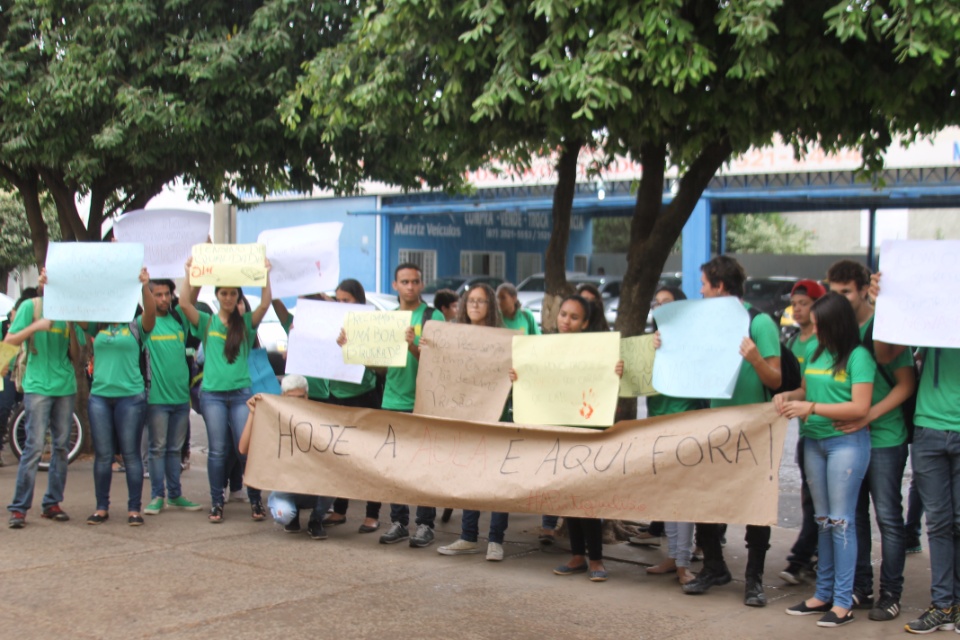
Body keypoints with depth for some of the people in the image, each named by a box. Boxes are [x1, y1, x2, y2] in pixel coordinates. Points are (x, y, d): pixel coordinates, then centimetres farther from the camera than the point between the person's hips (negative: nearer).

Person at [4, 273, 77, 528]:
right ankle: (19, 507, -6)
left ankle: (52, 503, 14)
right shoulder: (30, 306, 2)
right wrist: (35, 326, -16)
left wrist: (73, 330, -5)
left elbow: (75, 356, 12)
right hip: (38, 385, -5)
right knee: (34, 446, -10)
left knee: (61, 446, 5)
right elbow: (10, 340, -3)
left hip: (65, 385, 5)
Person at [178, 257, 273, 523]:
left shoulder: (246, 323, 9)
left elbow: (265, 304, -7)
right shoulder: (206, 322, 8)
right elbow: (184, 303, -6)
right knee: (217, 450, 2)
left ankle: (255, 501, 5)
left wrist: (265, 274, -10)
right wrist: (190, 274, -7)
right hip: (212, 393, 0)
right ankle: (216, 503, 9)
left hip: (241, 393, 0)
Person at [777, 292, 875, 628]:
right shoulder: (815, 352, 8)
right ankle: (824, 594, 20)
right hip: (814, 440, 7)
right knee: (823, 519, 12)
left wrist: (810, 407, -20)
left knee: (841, 520, -4)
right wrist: (788, 396, -1)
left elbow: (859, 407, -16)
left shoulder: (858, 357, -11)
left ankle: (843, 602, 1)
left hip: (846, 441, -7)